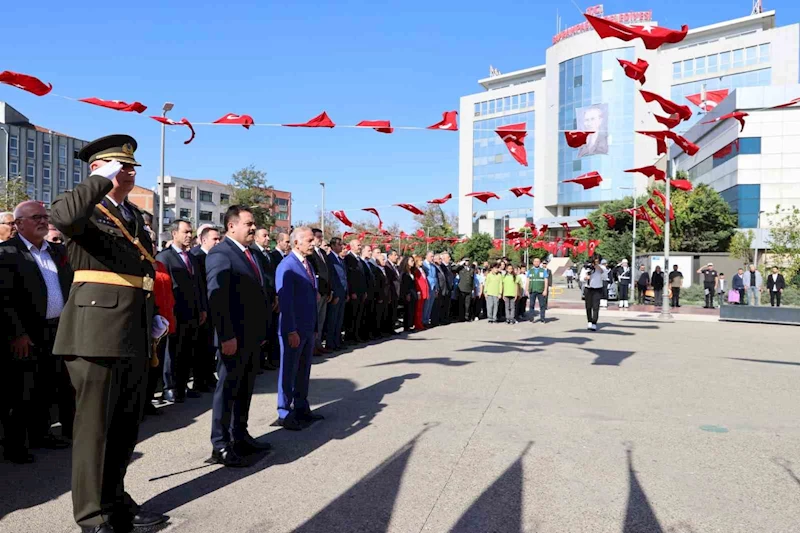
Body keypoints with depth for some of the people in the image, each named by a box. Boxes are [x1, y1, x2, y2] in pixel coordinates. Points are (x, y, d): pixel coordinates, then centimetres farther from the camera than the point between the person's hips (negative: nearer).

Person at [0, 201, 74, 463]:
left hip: (58, 331, 6)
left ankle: (40, 434, 30)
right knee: (21, 393, 3)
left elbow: (71, 287, 14)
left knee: (48, 388, 16)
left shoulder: (59, 251, 12)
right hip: (26, 335, -6)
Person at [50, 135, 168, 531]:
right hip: (98, 329, -8)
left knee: (126, 423, 16)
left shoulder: (134, 215, 18)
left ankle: (115, 500, 32)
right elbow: (61, 216, -32)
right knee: (95, 424, 2)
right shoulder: (87, 210, -5)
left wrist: (153, 315, 14)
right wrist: (103, 179, -20)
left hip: (134, 333, 8)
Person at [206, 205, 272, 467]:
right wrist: (226, 336, -25)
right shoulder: (220, 254, -13)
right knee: (227, 390, 2)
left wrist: (261, 330, 16)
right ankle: (220, 445, 13)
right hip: (234, 337, -9)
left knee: (245, 389, 16)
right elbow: (216, 299, -21)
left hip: (252, 336, 9)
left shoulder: (250, 253, 15)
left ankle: (240, 436, 29)